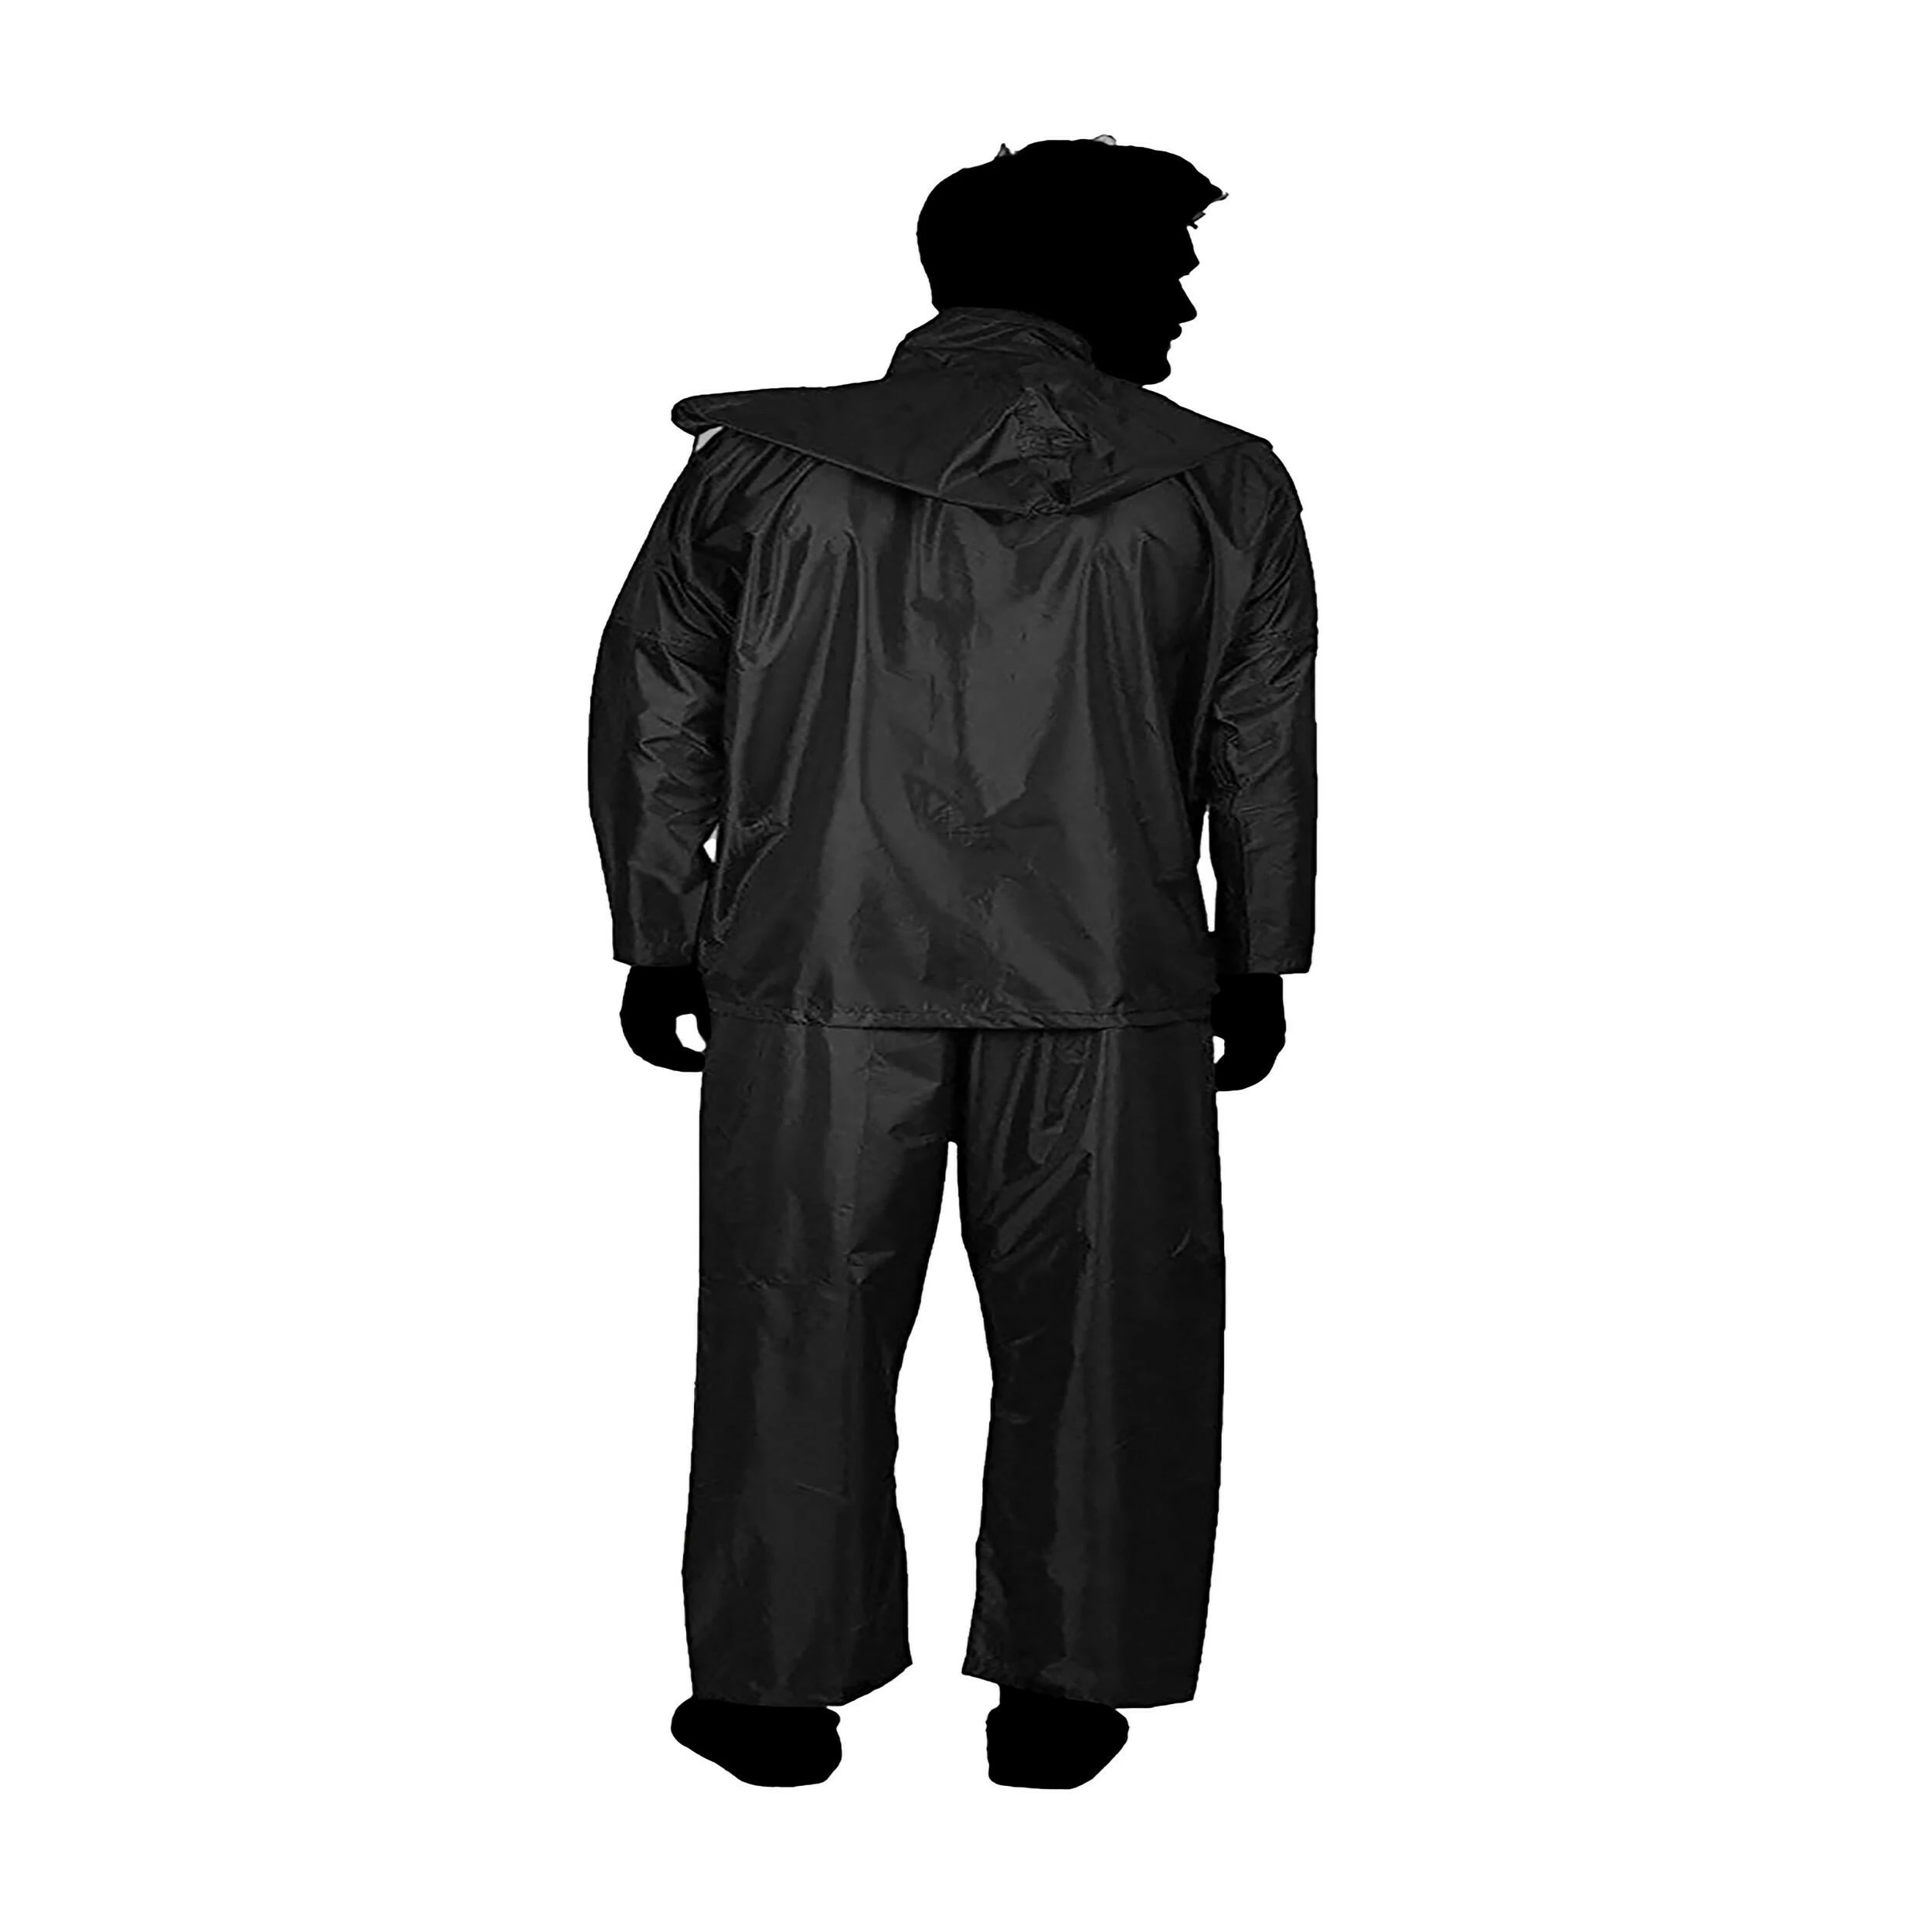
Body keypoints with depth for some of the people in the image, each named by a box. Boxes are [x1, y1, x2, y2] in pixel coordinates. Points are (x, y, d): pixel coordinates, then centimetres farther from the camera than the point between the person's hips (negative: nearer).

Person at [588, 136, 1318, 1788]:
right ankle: (1062, 1689, 19)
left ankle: (778, 1688, 20)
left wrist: (659, 940, 15)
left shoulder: (762, 461, 5)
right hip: (1105, 977, 0)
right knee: (1087, 1328, 11)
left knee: (802, 1320, 10)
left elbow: (654, 704, 7)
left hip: (816, 970, 1)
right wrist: (1257, 960, 17)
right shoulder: (1217, 487, 4)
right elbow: (1266, 740, 7)